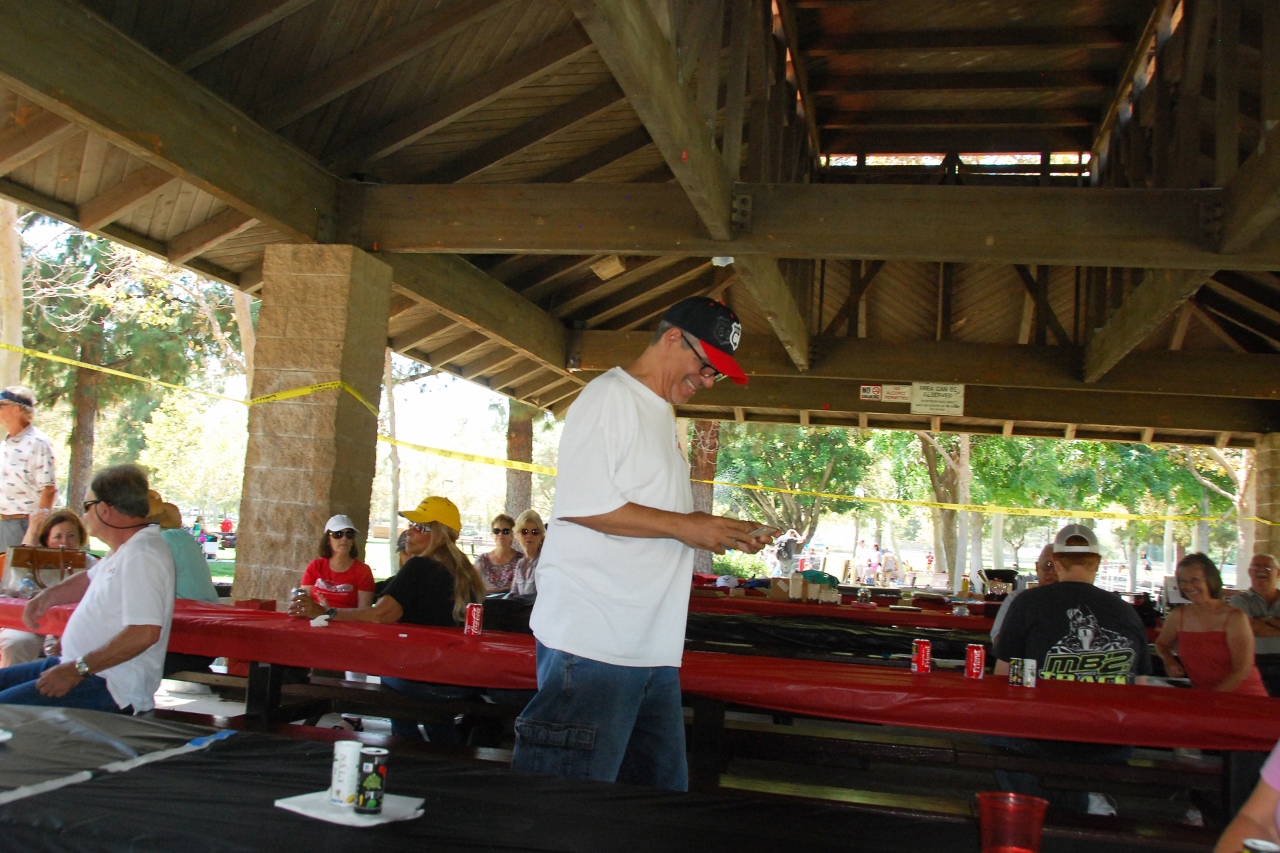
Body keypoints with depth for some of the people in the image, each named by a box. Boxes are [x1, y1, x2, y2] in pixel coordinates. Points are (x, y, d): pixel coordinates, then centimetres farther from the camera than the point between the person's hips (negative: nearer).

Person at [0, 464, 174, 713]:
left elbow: (144, 633, -31)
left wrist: (78, 669, -25)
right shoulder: (126, 548, 13)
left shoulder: (142, 556, -22)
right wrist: (49, 596, 13)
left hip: (112, 689, -11)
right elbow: (91, 579, 33)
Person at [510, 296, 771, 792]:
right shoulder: (610, 397, -7)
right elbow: (580, 503, -18)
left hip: (653, 650, 10)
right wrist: (685, 525, -14)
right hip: (592, 643, -10)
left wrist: (724, 536, 15)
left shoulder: (660, 416, 23)